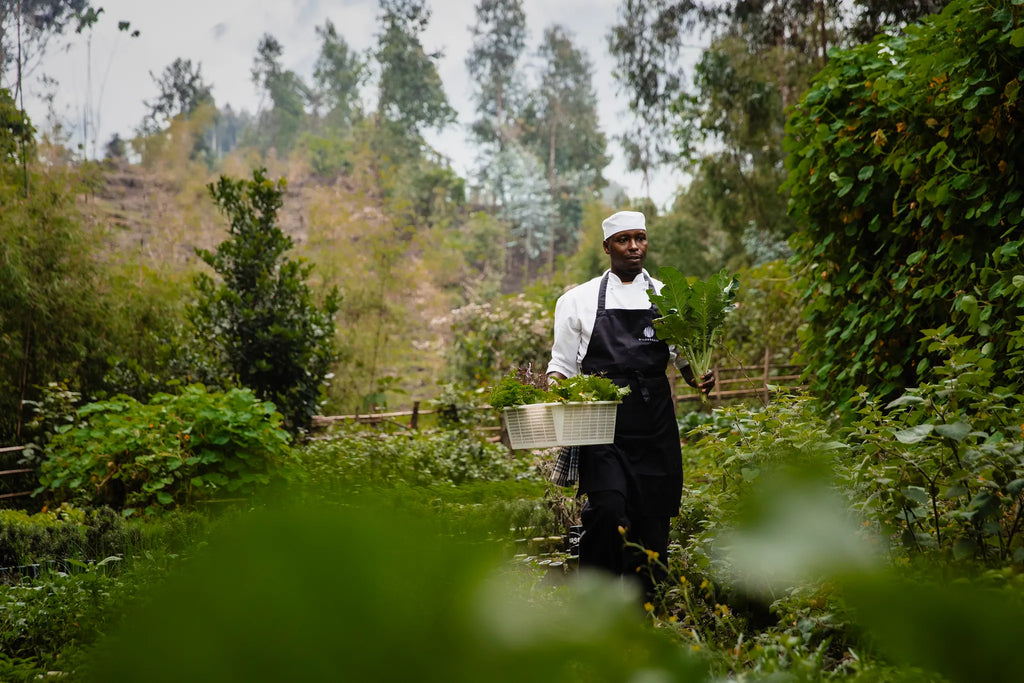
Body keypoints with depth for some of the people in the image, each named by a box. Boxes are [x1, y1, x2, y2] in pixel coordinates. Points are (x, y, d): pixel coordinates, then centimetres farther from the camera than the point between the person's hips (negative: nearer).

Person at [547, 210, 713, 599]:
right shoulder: (579, 300, 9)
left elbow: (684, 359, 16)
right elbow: (562, 365, 11)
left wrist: (699, 378, -7)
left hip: (654, 428, 2)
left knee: (653, 518, 2)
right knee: (608, 509, -22)